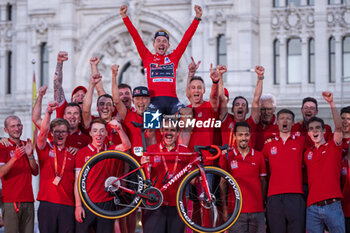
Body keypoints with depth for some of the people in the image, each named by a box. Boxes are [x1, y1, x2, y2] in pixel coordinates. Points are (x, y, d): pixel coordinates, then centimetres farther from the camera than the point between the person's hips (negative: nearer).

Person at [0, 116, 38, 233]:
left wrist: (30, 155, -3)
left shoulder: (26, 145, 16)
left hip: (28, 200, 5)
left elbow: (35, 172, 12)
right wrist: (14, 158, -25)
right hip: (11, 200, -5)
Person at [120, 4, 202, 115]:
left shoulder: (174, 58, 20)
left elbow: (187, 37, 20)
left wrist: (197, 17, 18)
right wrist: (124, 17, 13)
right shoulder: (147, 57, 18)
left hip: (172, 99, 1)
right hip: (154, 100, -1)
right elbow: (135, 37, 16)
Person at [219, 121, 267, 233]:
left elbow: (263, 181, 14)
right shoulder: (227, 157, 3)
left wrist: (262, 202, 9)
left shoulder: (259, 156, 9)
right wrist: (224, 206, -1)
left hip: (257, 211, 2)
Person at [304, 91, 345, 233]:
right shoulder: (307, 153, 16)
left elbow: (338, 127, -10)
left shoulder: (333, 146, 5)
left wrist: (331, 103, -19)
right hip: (312, 208, 3)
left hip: (332, 205, -3)